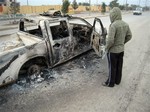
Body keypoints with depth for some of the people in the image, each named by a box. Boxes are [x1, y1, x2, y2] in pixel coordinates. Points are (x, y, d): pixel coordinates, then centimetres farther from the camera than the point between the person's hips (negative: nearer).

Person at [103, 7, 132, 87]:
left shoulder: (113, 25, -24)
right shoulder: (125, 24, -1)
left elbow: (110, 40, -28)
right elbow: (129, 36, 9)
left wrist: (107, 48, -11)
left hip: (113, 50, -7)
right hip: (121, 50, 7)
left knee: (112, 68, 8)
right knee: (119, 67, 19)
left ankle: (110, 83, 25)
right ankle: (117, 81, 37)